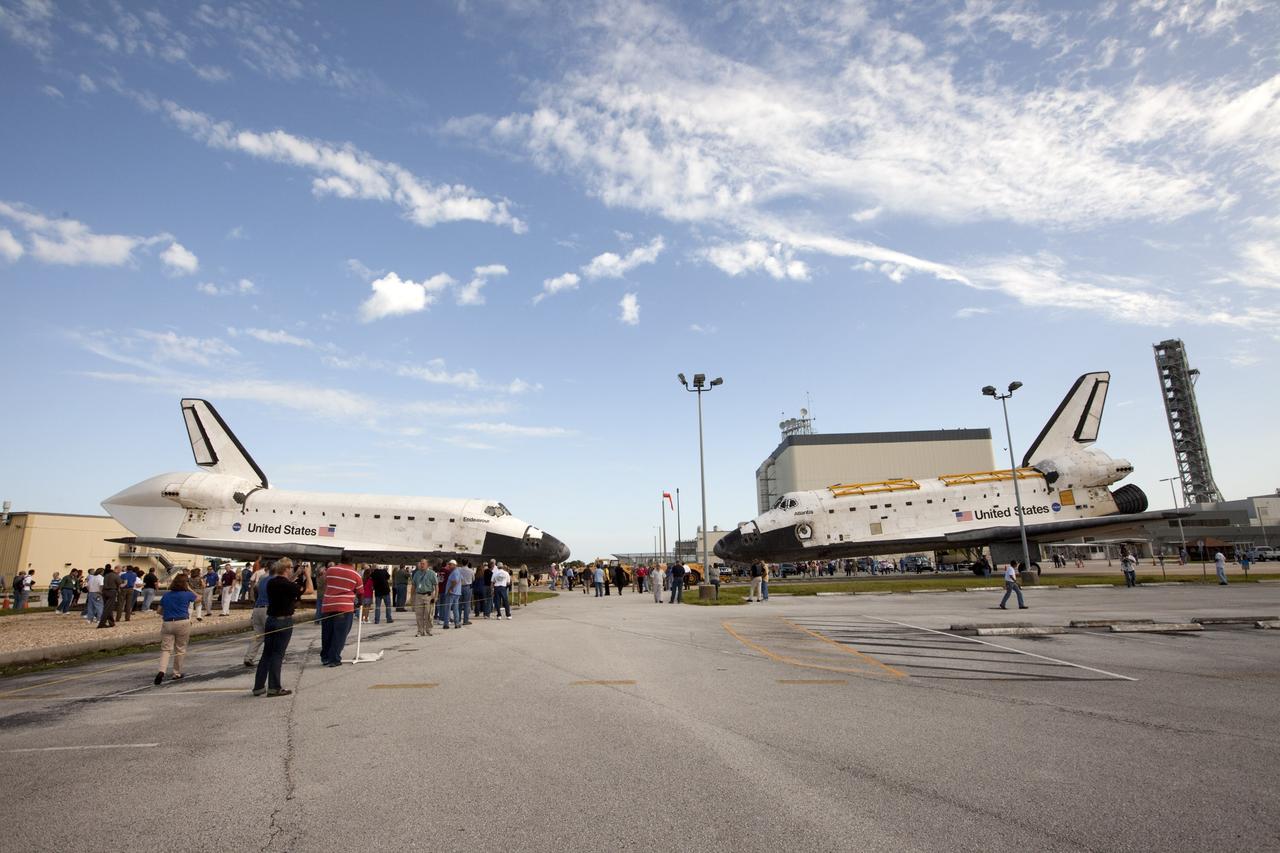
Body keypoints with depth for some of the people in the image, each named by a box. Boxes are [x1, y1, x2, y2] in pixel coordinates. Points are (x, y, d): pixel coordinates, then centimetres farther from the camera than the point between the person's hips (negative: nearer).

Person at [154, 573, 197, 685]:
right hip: (183, 623, -2)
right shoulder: (187, 594, -2)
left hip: (167, 624, 3)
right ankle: (177, 673, 17)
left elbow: (160, 611, 13)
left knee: (166, 649, 5)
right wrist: (190, 589, 26)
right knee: (180, 649, 9)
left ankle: (161, 671, -16)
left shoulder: (166, 595, 7)